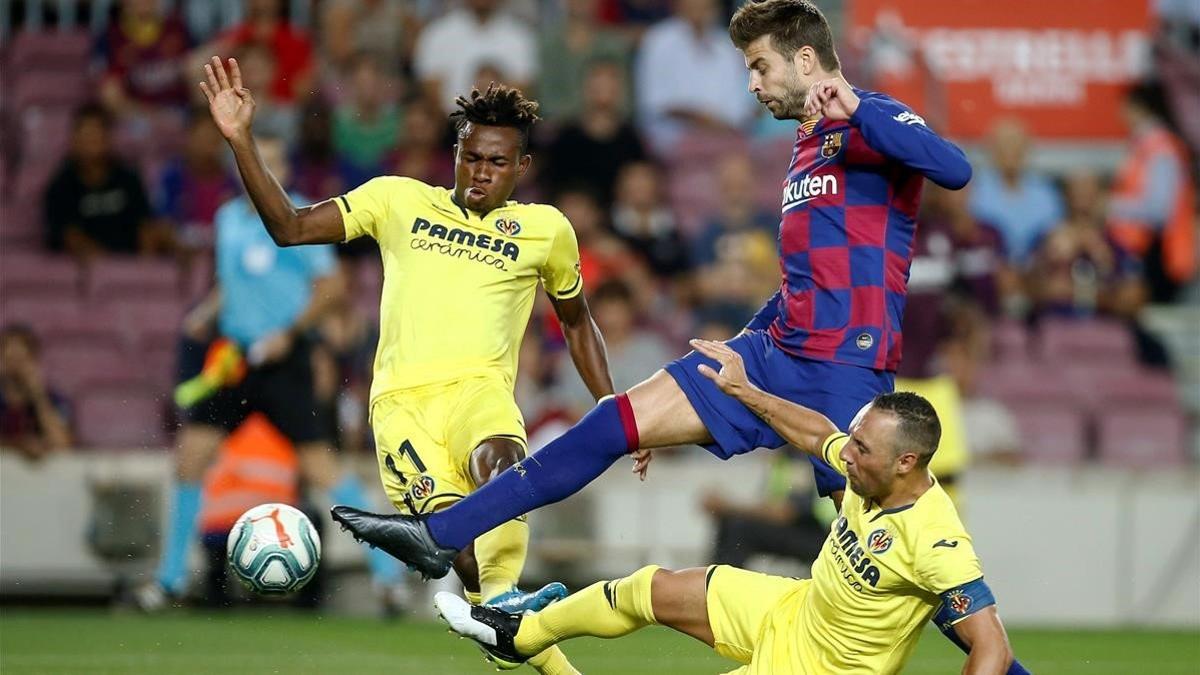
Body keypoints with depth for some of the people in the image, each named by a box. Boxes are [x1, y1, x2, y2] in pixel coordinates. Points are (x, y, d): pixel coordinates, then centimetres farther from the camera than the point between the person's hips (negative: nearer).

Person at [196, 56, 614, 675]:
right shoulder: (399, 200, 16)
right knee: (461, 545, -24)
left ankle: (502, 600, -58)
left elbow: (577, 324, 31)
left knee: (499, 462, -39)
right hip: (402, 400, 0)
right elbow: (290, 227, 12)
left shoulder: (545, 229, 18)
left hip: (479, 389, 0)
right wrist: (240, 139, 2)